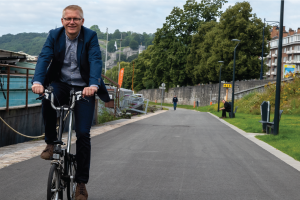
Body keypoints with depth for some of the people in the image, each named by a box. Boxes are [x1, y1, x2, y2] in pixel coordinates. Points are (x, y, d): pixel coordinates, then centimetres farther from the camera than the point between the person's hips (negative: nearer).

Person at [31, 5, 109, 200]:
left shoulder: (90, 36, -10)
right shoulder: (54, 35, -4)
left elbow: (96, 61, -22)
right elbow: (44, 58, -16)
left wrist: (93, 85, -40)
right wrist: (38, 81, -34)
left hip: (83, 88, -1)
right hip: (61, 84, 1)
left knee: (83, 134, -8)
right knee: (47, 98, -34)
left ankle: (81, 182, 5)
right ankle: (51, 143, -12)